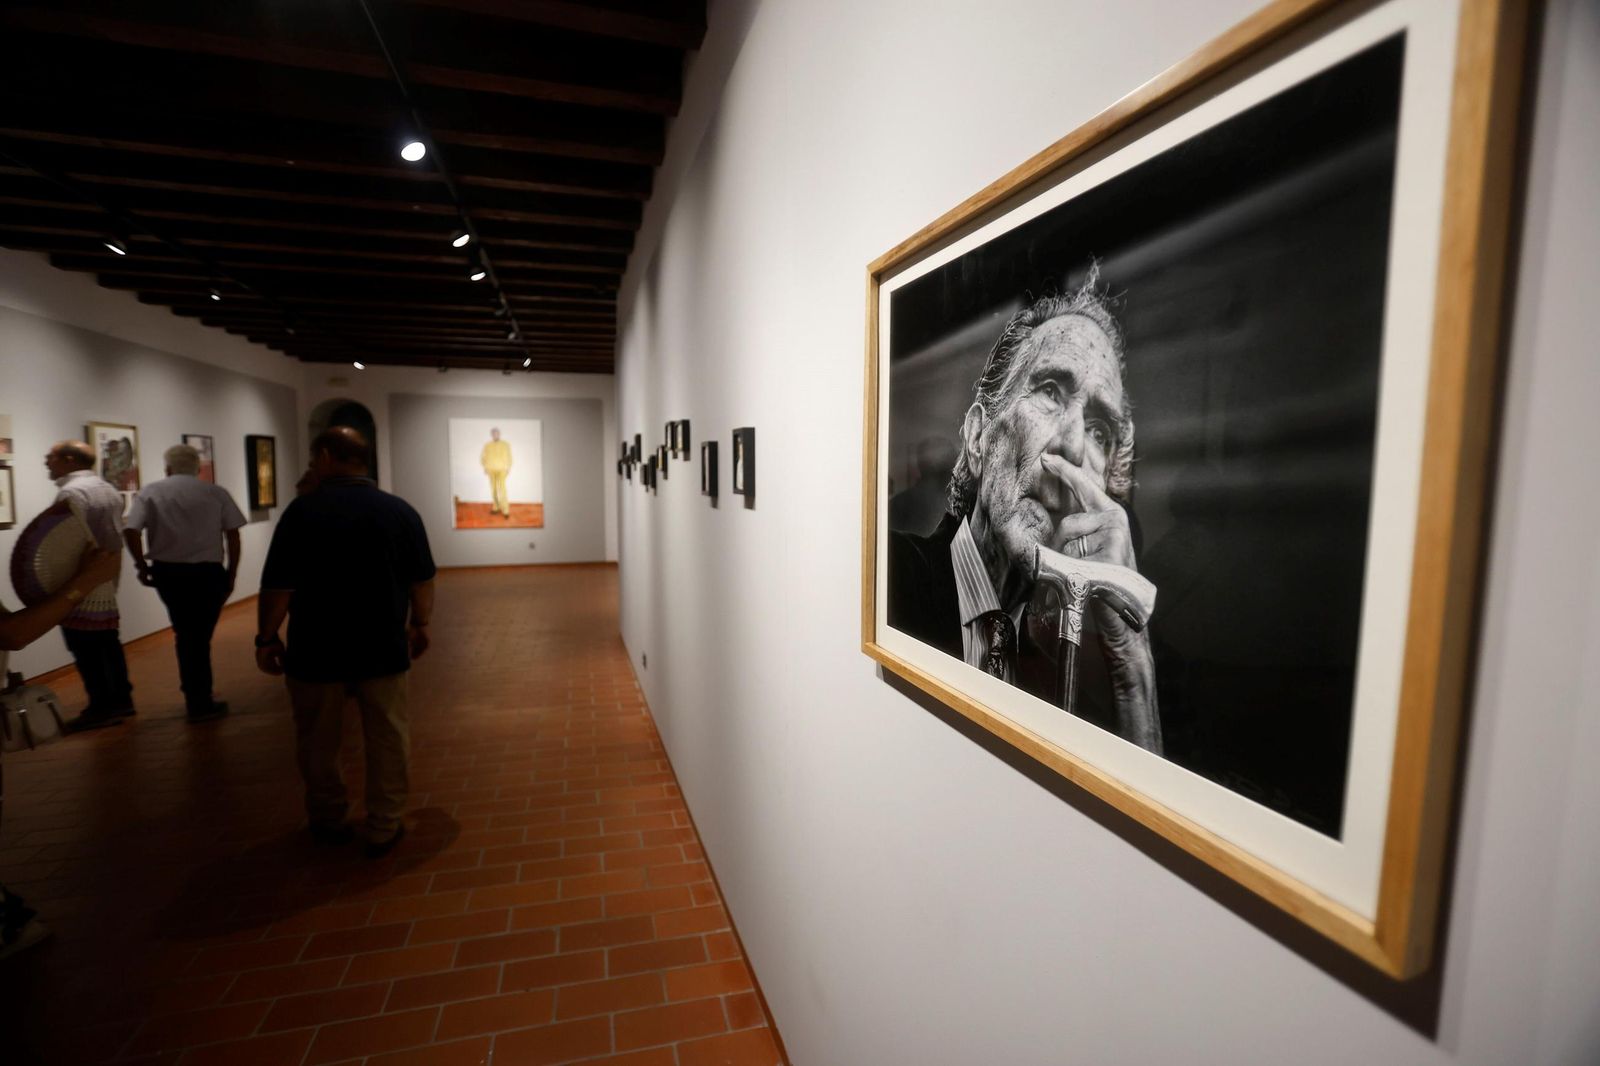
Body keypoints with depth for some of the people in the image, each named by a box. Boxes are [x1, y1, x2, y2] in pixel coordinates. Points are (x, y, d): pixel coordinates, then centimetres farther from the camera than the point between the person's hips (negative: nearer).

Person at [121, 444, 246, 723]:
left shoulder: (150, 492, 4)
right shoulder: (216, 492, 2)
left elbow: (131, 531, -9)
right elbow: (233, 534, -2)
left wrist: (142, 566, 3)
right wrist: (231, 572, 6)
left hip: (168, 572, 2)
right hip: (208, 572, -2)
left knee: (185, 634, 17)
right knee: (200, 635, 5)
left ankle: (195, 695, 27)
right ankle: (200, 702, 12)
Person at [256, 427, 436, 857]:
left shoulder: (303, 509, -9)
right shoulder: (400, 510, -2)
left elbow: (279, 584, -10)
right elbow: (422, 579, 2)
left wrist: (267, 637, 2)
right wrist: (420, 624, 14)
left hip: (317, 648, -1)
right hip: (382, 647, 2)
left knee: (319, 742, 17)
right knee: (387, 740, 10)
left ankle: (329, 822, 32)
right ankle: (384, 829, 17)